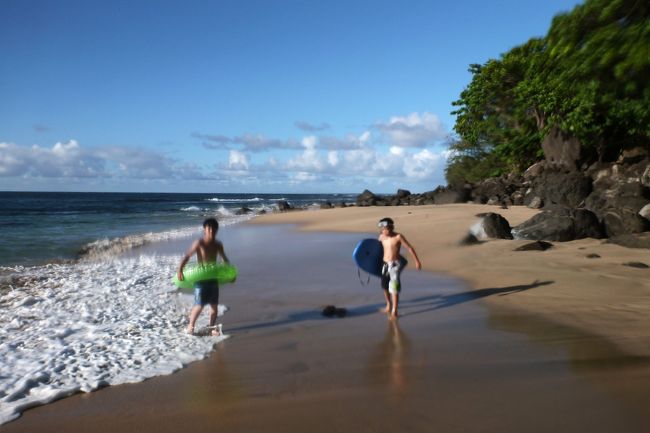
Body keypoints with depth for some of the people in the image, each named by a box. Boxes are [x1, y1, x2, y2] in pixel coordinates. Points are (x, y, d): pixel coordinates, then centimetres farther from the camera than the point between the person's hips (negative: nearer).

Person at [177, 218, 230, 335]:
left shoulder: (218, 244, 4)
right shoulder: (199, 243, -13)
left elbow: (224, 258, 18)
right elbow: (187, 256, -17)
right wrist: (180, 270, -29)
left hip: (213, 278, 5)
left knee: (214, 305, 7)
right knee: (199, 306, -6)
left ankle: (212, 327, 24)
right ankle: (191, 326, 16)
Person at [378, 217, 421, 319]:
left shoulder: (398, 236, -14)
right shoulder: (381, 237, 1)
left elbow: (410, 248, -9)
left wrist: (417, 261, -10)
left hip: (395, 264, -5)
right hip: (385, 264, 5)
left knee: (394, 287, -13)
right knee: (385, 286, 14)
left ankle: (394, 311, -5)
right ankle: (389, 304, 39)